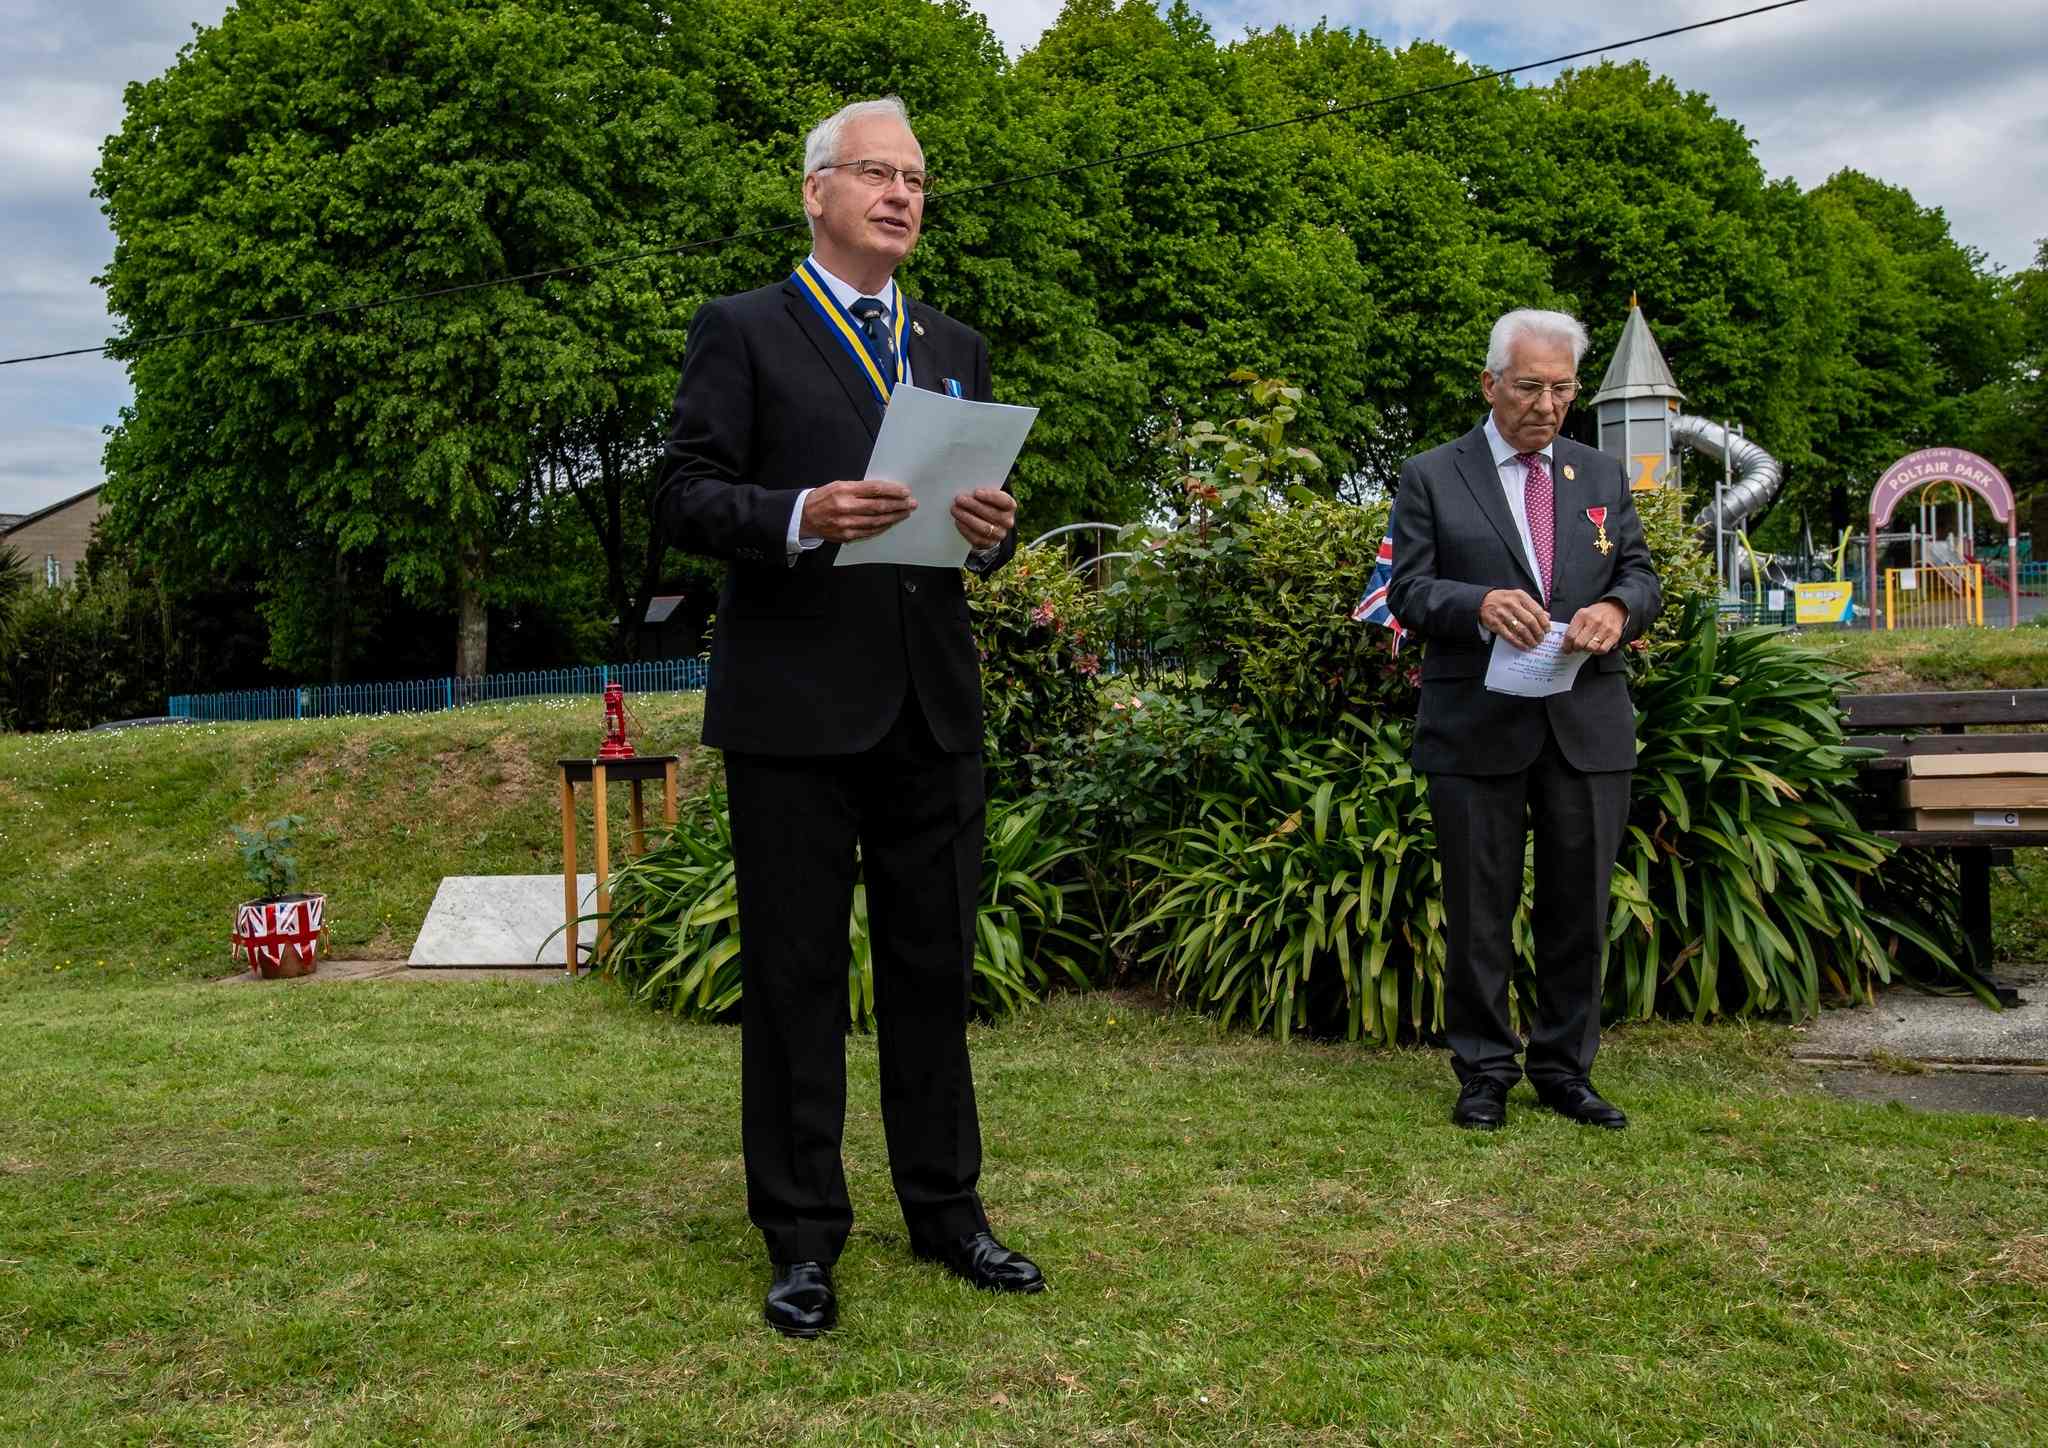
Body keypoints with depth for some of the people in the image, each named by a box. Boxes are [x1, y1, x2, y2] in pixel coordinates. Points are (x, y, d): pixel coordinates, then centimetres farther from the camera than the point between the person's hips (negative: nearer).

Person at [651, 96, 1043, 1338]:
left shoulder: (956, 349, 17)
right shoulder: (744, 331, 2)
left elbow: (984, 516, 17)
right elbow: (685, 499, -5)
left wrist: (992, 531, -7)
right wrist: (802, 517, -23)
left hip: (933, 707, 5)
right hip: (796, 707, -5)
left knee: (936, 967, 11)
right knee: (796, 977, 3)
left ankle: (946, 1209, 24)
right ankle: (803, 1236, 13)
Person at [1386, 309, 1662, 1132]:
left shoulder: (1602, 476, 14)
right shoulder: (1431, 478, 3)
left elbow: (1641, 573, 13)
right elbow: (1408, 591, -3)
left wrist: (1617, 608, -11)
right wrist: (1481, 603, -23)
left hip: (1588, 727, 3)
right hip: (1477, 727, -3)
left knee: (1580, 908, 8)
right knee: (1480, 909, 4)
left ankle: (1564, 1069, 20)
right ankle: (1484, 1072, 16)